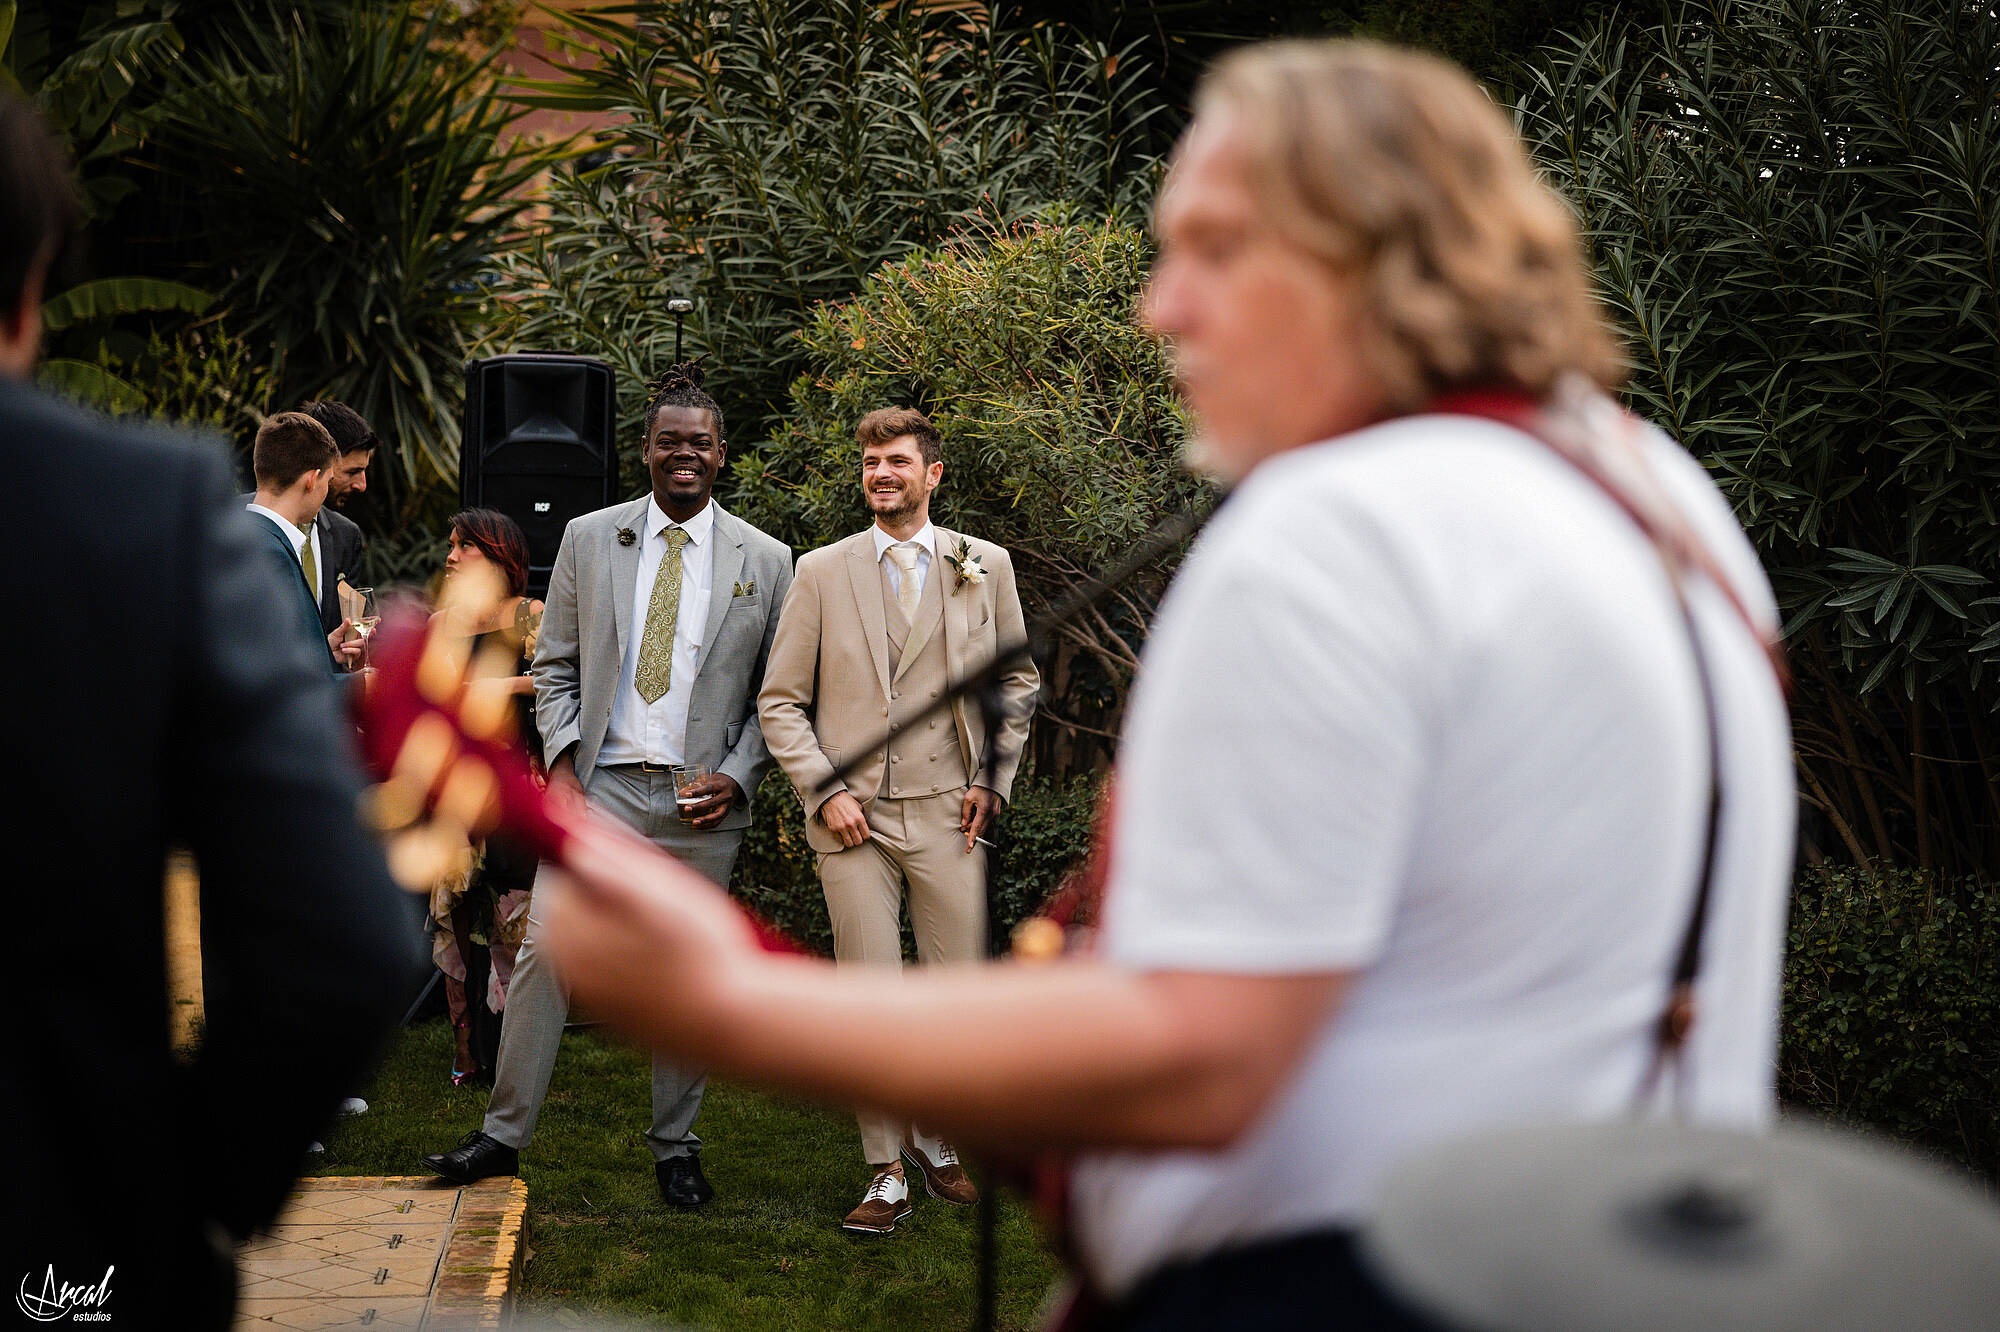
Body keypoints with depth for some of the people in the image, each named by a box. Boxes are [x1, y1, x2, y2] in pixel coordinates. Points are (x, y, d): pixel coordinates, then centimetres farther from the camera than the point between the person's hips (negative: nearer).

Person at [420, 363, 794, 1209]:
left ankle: (676, 1147, 19)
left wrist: (738, 777, -6)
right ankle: (504, 1132, 9)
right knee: (546, 953, -2)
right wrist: (561, 757, -4)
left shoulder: (766, 561, 5)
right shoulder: (588, 539, 7)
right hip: (599, 785, 0)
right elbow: (556, 666, 10)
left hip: (702, 798, 0)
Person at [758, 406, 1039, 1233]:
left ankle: (935, 1141, 25)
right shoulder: (821, 573, 5)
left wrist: (993, 779, 6)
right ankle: (885, 1174, 8)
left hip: (948, 816, 1)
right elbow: (780, 700, 6)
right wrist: (823, 790, -5)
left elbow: (1018, 682, 16)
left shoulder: (985, 567, 7)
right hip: (854, 819, -1)